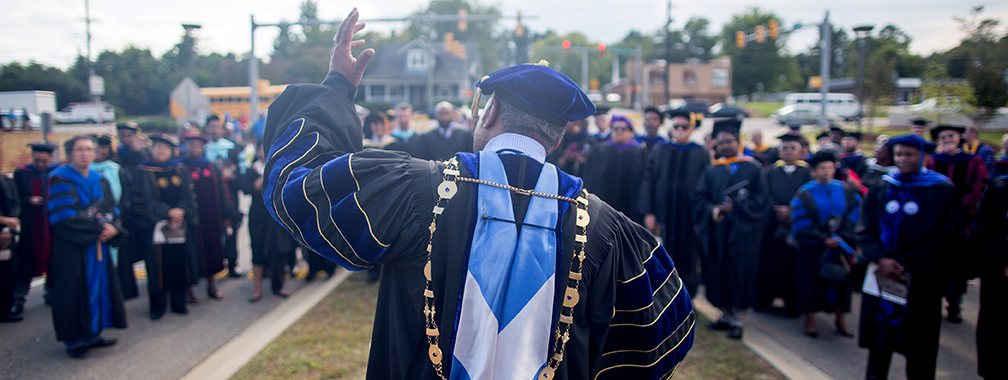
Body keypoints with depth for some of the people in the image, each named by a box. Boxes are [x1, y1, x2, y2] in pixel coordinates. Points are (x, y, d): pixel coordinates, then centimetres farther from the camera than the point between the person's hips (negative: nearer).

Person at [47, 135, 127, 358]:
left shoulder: (99, 180, 12)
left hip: (99, 246, 6)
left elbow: (113, 210, 7)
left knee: (99, 288, 9)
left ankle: (93, 335, 20)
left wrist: (113, 227, -14)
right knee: (75, 292, 0)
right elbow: (65, 218, -17)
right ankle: (74, 340, 11)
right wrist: (98, 227, -15)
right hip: (72, 250, -6)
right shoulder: (59, 180, -8)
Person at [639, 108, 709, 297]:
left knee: (688, 259, 4)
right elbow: (649, 181, 3)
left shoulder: (701, 153, 4)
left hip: (689, 215, -1)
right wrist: (648, 213, -6)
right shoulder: (660, 151, 7)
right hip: (663, 214, 1)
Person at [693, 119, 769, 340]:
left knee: (740, 272, -3)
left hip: (743, 231, -3)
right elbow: (699, 197, 5)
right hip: (716, 231, 3)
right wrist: (712, 210, -14)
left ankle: (738, 320, 7)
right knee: (719, 272, 4)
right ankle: (726, 315, 19)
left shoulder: (752, 169, 3)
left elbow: (760, 199, -2)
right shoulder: (712, 171, 12)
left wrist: (736, 206, -16)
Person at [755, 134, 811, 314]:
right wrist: (779, 211, -15)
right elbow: (766, 196, 0)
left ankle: (792, 303, 9)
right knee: (769, 261, 2)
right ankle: (764, 299, 13)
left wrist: (790, 211, -18)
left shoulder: (807, 172, 7)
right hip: (772, 223, 1)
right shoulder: (770, 172, 12)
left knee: (792, 263, -1)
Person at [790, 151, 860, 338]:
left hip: (840, 246, 3)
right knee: (812, 281, 4)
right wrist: (824, 240, -20)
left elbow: (854, 217, -2)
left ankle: (840, 318, 24)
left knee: (840, 281, 9)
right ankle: (809, 318, 18)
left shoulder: (846, 191, 2)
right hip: (813, 249, -3)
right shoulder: (804, 194, -8)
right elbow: (801, 226, -13)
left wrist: (842, 237, -16)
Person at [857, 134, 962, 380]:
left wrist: (903, 265, -13)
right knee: (880, 332, 10)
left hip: (920, 280, -3)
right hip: (881, 275, 3)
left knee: (918, 340, 5)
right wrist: (880, 260, -14)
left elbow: (944, 236, -9)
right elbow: (866, 230, 3)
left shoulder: (943, 191, -3)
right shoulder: (880, 189, 7)